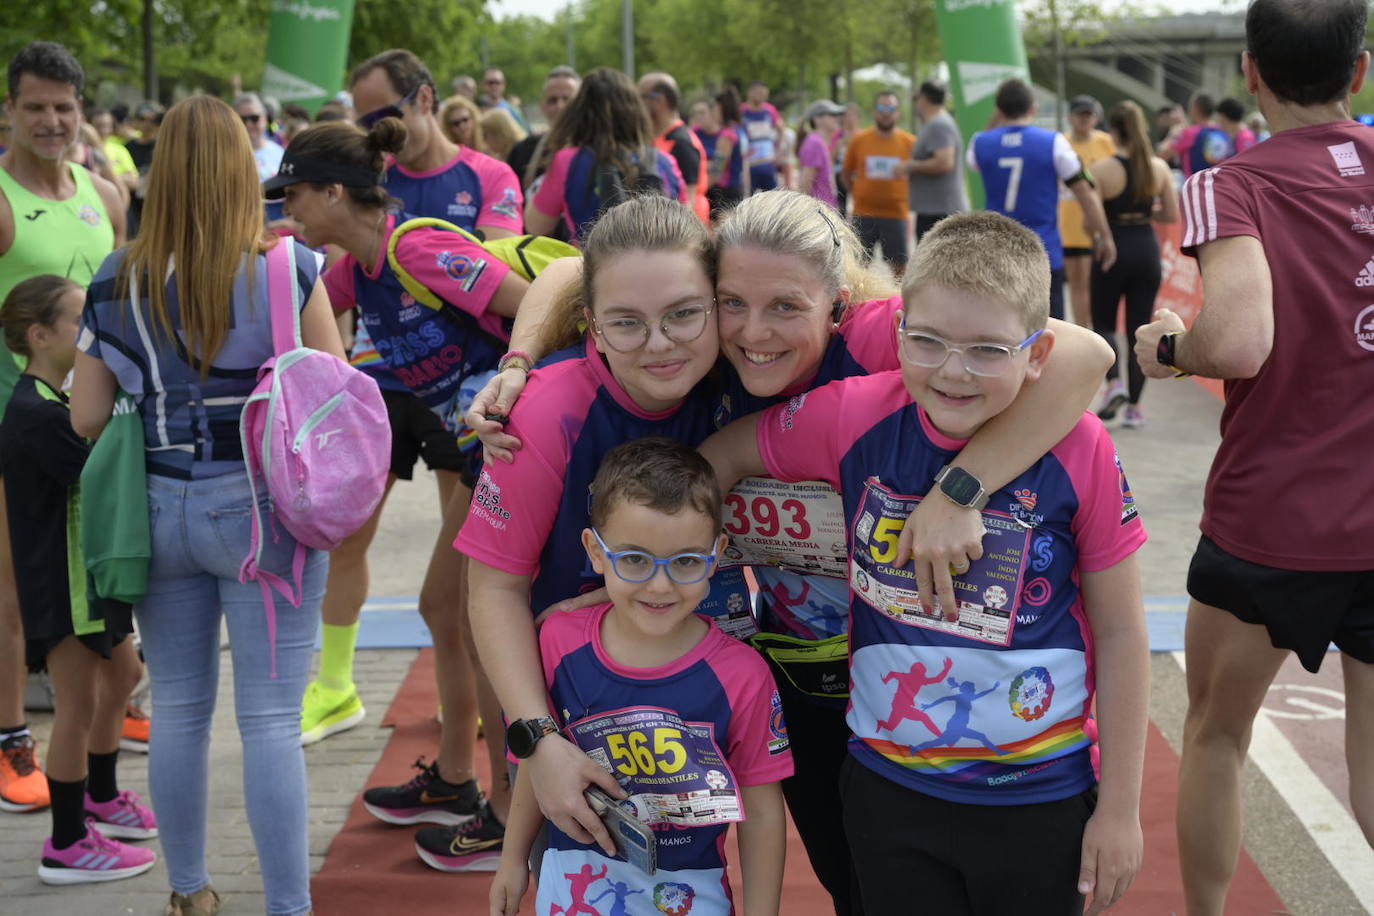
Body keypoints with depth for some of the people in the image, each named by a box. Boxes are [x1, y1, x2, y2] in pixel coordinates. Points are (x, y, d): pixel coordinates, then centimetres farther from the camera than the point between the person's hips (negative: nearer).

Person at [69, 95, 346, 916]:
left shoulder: (115, 283, 0)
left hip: (157, 508, 4)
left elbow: (87, 419, 2)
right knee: (272, 717, 0)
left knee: (179, 710, 15)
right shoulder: (287, 270, -10)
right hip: (261, 508, -3)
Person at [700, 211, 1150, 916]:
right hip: (891, 787, 2)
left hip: (1041, 801, -1)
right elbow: (722, 455, 8)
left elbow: (1120, 635, -6)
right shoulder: (857, 419, -10)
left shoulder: (1079, 451, -14)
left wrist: (1120, 809, -2)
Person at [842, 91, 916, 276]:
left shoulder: (910, 142, 0)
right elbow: (846, 174, 13)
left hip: (895, 214, -1)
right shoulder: (859, 140, 3)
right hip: (863, 215, 1)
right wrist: (856, 194, 4)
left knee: (898, 267, 0)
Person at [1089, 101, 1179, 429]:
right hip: (1147, 250, 3)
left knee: (1104, 324, 14)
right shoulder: (1159, 168, -1)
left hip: (1114, 251, -3)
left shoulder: (1102, 170, -12)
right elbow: (1172, 215, 5)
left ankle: (1114, 382, -11)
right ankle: (1134, 406, 9)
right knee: (1139, 328, 9)